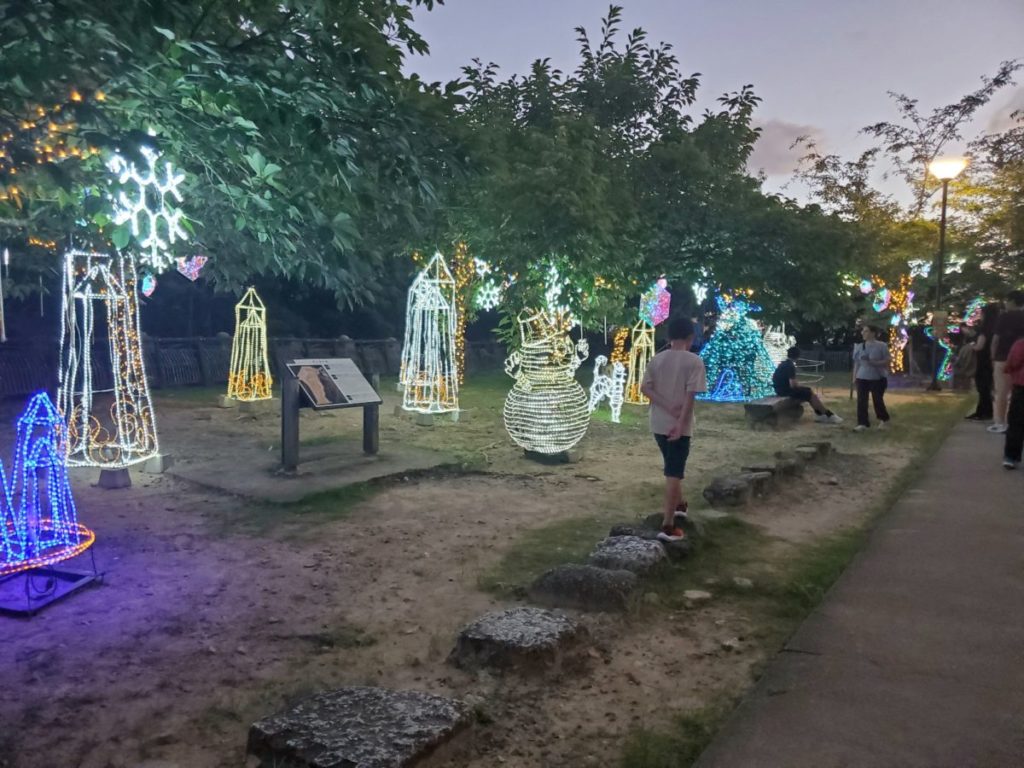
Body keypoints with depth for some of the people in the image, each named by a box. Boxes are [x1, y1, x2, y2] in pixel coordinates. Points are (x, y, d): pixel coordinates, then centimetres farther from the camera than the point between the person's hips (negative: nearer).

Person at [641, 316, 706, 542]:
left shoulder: (656, 359, 4)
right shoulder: (694, 361, -11)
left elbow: (644, 388, -4)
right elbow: (690, 395, -17)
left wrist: (668, 407, -9)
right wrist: (681, 424, -18)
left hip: (658, 424, 6)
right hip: (679, 426, -5)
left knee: (674, 467, 25)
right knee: (674, 473, -4)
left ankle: (679, 503, 44)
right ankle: (668, 525, -5)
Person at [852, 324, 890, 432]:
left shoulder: (882, 346, -7)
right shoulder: (859, 346, 7)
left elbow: (887, 361, -9)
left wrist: (873, 362, -23)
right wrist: (854, 377, 8)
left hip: (878, 378, -4)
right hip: (862, 378, 4)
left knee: (877, 400, 2)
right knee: (861, 401, -5)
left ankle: (884, 419, 27)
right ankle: (862, 423, -3)